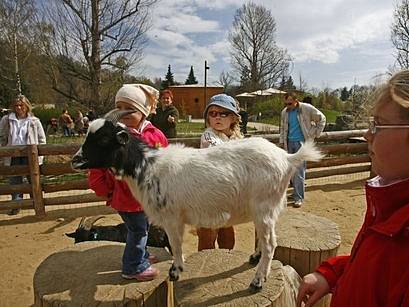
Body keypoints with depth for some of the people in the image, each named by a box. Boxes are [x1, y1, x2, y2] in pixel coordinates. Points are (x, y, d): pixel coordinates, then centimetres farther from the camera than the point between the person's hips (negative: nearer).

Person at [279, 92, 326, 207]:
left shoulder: (307, 108, -7)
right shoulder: (284, 112, 7)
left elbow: (321, 118, 3)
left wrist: (315, 134, 0)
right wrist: (282, 142, 11)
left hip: (301, 142, -5)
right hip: (289, 143, 5)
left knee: (299, 171, -9)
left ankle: (298, 197, -2)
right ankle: (297, 191, 28)